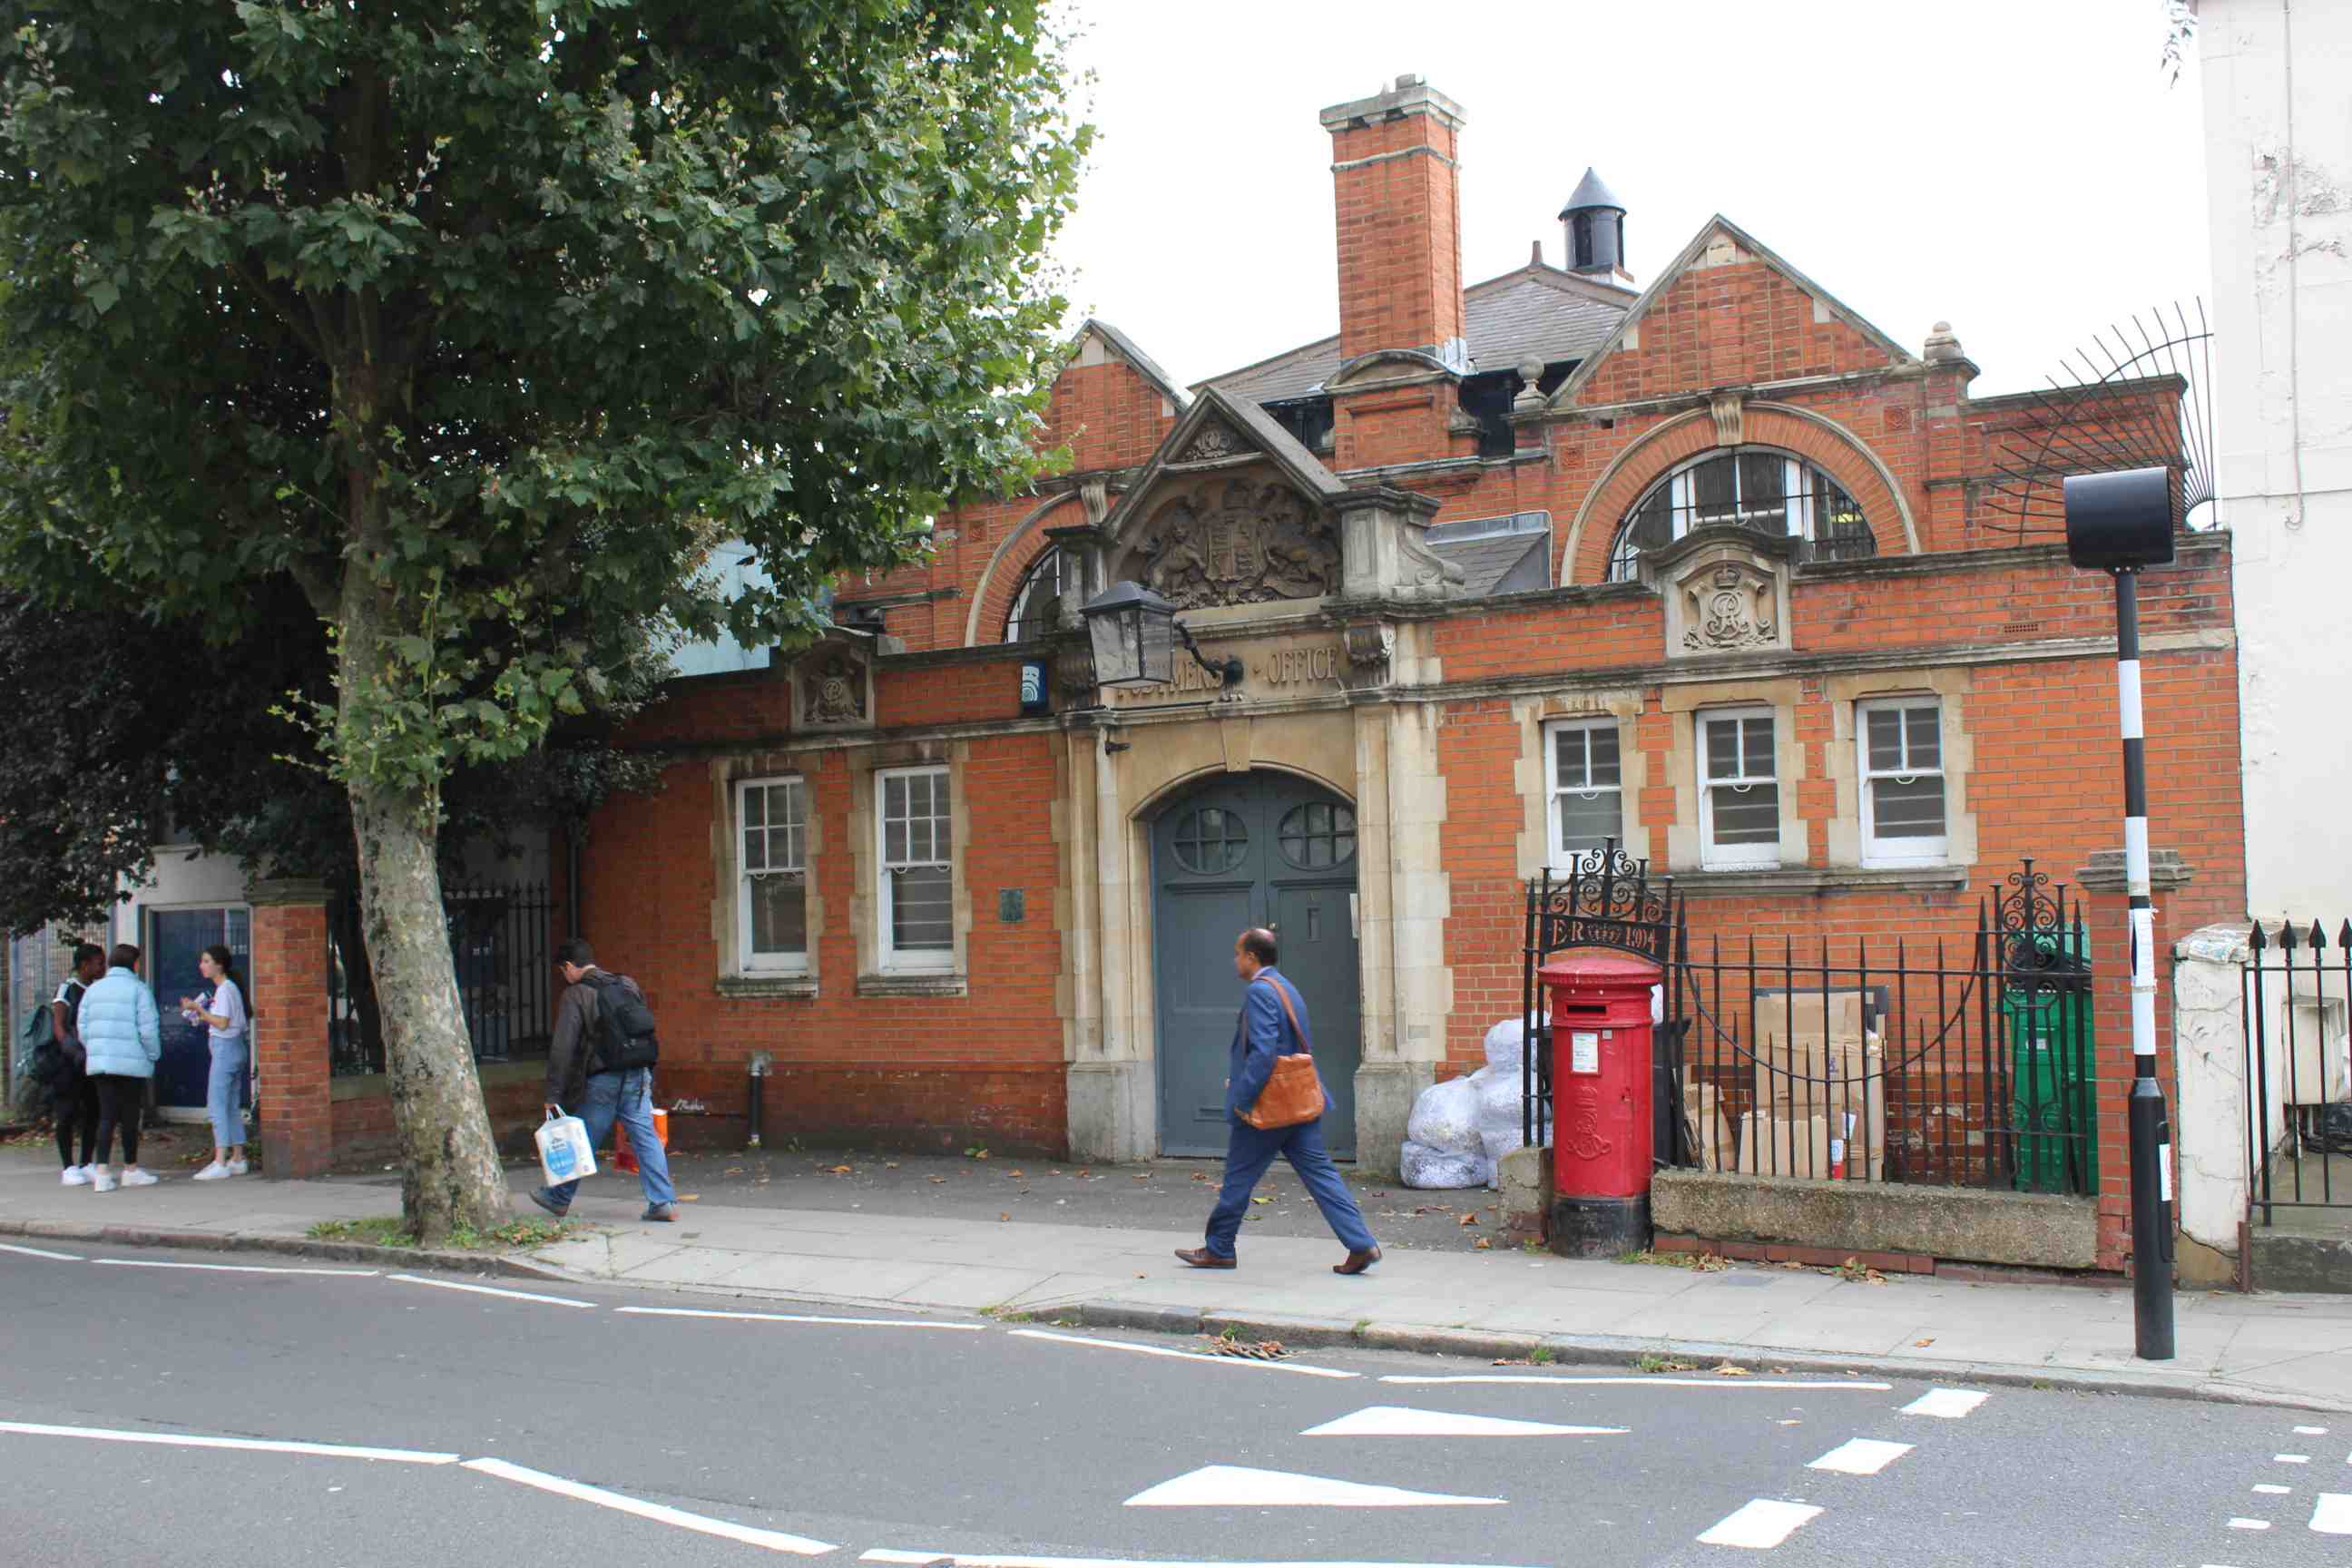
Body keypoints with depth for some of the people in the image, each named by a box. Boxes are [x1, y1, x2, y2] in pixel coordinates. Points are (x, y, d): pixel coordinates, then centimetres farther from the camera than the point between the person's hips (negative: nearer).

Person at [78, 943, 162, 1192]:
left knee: (106, 1116, 5)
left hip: (99, 1063, 5)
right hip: (132, 1063, -5)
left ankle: (101, 1171, -4)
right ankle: (130, 1169, 15)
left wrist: (94, 1052, 18)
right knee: (130, 1117, 5)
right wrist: (154, 1055, 0)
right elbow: (148, 1029, -11)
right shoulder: (138, 989, -6)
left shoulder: (93, 990, 12)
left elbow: (82, 1028, 10)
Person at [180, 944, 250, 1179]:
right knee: (232, 1106, 11)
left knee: (217, 1105, -10)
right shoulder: (228, 988, 16)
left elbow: (222, 1023, -19)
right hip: (234, 1048, 10)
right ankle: (238, 1159, 14)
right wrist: (197, 1012, 11)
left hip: (225, 1048, -10)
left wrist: (198, 1009, -12)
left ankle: (220, 1163, -12)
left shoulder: (225, 989, -13)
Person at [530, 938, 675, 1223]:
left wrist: (553, 1095, -9)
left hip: (603, 1081, -4)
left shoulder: (575, 996, -6)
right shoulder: (628, 985, 12)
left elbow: (562, 1048, -11)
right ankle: (664, 1202, -7)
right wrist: (648, 1080, 21)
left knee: (582, 1142, 10)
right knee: (646, 1138, 1)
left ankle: (559, 1198, 27)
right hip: (638, 1076, 4)